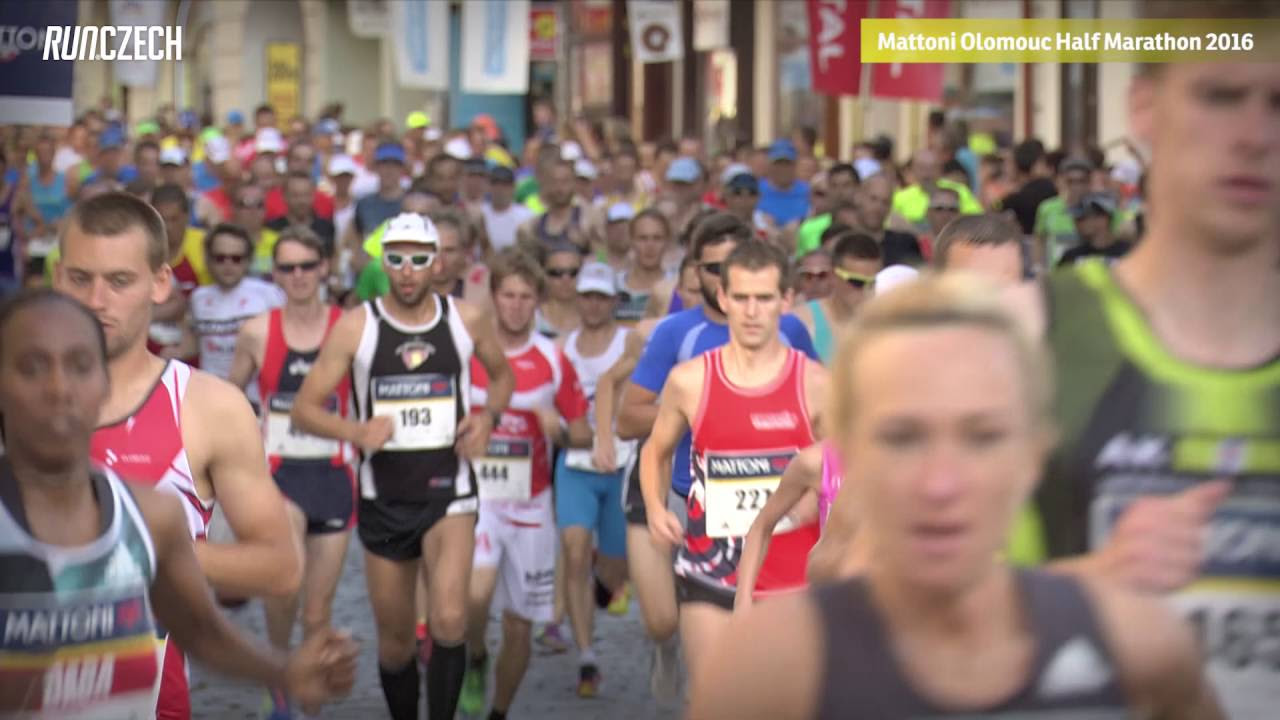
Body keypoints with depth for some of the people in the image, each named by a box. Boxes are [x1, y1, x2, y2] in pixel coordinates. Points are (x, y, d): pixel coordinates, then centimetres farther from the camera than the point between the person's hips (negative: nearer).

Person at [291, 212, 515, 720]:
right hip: (384, 496, 1)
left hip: (448, 491, -1)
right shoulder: (356, 326, -5)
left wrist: (488, 416, -2)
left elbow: (502, 374, 19)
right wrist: (355, 431, -23)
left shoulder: (465, 320, -1)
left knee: (449, 620, -21)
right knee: (394, 637, 11)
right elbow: (304, 408, -4)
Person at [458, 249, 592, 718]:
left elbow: (584, 434, 4)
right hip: (474, 499, -2)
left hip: (530, 505, 2)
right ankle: (475, 662, 4)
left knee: (519, 624, 7)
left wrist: (560, 431, -17)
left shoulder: (554, 361, 1)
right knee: (475, 595, -27)